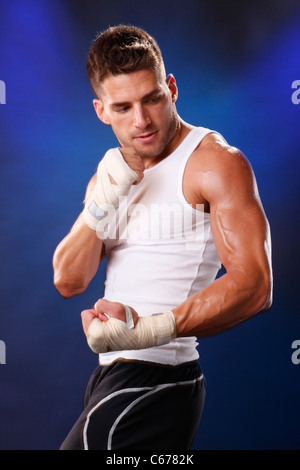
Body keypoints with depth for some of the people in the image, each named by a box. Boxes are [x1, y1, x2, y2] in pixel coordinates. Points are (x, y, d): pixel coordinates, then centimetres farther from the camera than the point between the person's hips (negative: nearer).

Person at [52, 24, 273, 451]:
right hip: (110, 374, 7)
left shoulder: (216, 161, -11)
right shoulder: (110, 175, 12)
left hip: (154, 381, -7)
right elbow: (68, 282, 4)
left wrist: (151, 329, -34)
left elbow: (254, 284, -22)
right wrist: (101, 205, -12)